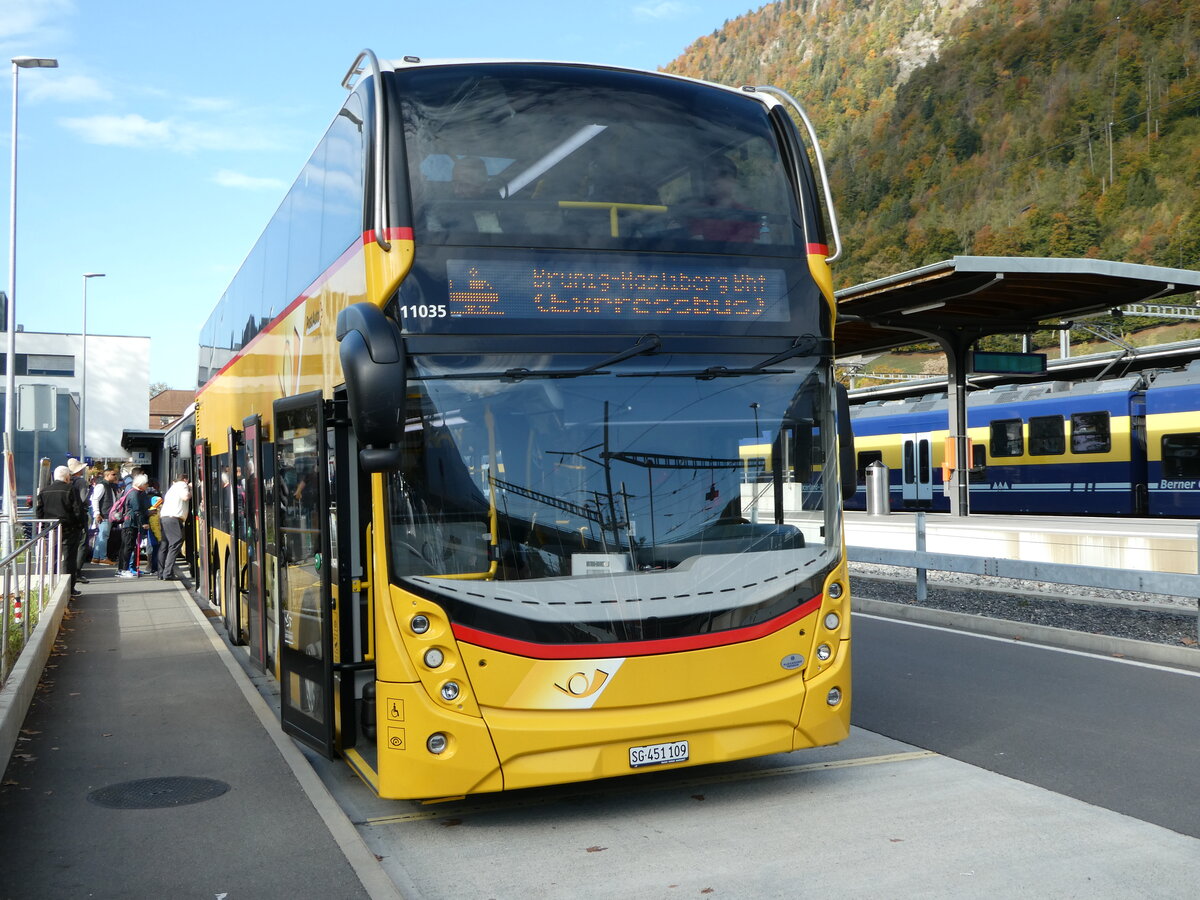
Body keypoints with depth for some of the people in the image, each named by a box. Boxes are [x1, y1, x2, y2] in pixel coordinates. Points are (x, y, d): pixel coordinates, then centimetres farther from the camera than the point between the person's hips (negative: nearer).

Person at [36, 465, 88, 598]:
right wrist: (83, 526, -1)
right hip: (69, 530, -5)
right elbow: (78, 511, -11)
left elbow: (39, 512, 8)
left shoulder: (44, 491, 7)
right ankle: (69, 589, 0)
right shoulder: (71, 490, -9)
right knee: (69, 558, 0)